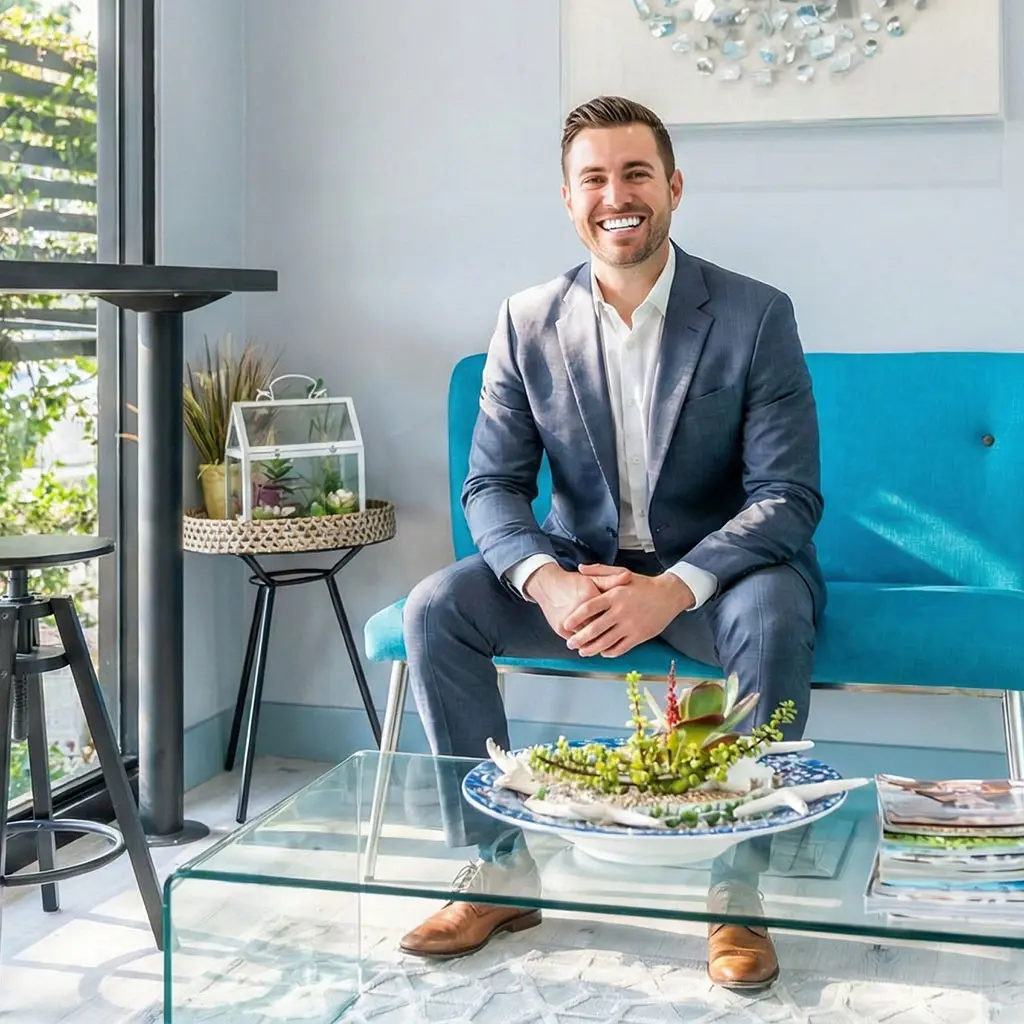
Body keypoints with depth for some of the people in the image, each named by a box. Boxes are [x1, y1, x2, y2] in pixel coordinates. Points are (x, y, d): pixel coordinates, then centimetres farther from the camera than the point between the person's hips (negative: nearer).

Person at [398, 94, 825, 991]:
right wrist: (547, 581, -26)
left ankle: (738, 888, -18)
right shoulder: (529, 322, -1)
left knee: (775, 614, -35)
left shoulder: (756, 315, -10)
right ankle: (500, 867, -6)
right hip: (578, 570, 3)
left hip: (713, 574, -3)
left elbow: (788, 497, -15)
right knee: (434, 609, -19)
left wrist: (673, 588, -32)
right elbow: (492, 487, -3)